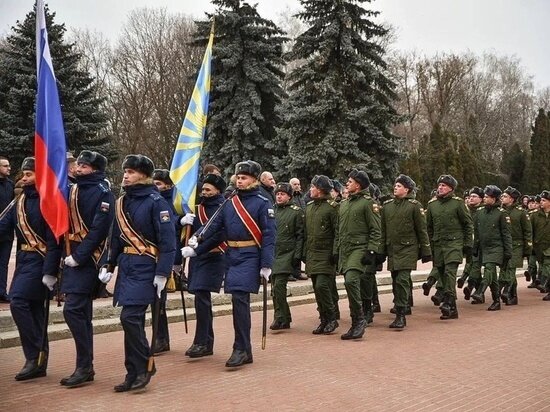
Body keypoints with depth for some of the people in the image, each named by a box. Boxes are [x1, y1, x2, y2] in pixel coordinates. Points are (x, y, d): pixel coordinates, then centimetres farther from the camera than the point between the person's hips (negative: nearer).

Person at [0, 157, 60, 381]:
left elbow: (54, 240, -17)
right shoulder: (21, 201, 13)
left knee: (18, 302, -17)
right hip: (23, 259, 8)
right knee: (34, 309, 11)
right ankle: (39, 362, 19)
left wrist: (50, 272, -20)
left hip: (39, 261, -8)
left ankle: (34, 356, -8)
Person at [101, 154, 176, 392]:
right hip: (126, 266, 7)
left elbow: (168, 241, -14)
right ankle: (135, 373, 17)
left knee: (130, 317, -13)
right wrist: (109, 266, 11)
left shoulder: (156, 202, -10)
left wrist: (162, 274, -18)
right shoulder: (122, 202, 12)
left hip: (145, 267, -7)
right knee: (133, 320, 9)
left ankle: (143, 368, 3)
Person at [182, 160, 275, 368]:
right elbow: (215, 226, 11)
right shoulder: (229, 202, 13)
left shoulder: (263, 203, -4)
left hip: (250, 257, -6)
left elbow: (269, 235, -9)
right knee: (239, 300, 9)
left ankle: (241, 349, -8)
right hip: (232, 256, 6)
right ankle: (245, 350, 19)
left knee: (239, 298, -16)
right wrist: (196, 238, -3)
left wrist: (266, 265, -14)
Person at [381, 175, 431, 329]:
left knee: (402, 280, -15)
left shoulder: (414, 205, -3)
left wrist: (426, 251, -1)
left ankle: (401, 315, -12)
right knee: (396, 281, 10)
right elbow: (383, 229, 16)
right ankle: (399, 312, 24)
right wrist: (382, 250, 14)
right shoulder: (387, 205, 11)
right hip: (392, 249, 5)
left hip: (408, 249, -5)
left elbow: (422, 229, -1)